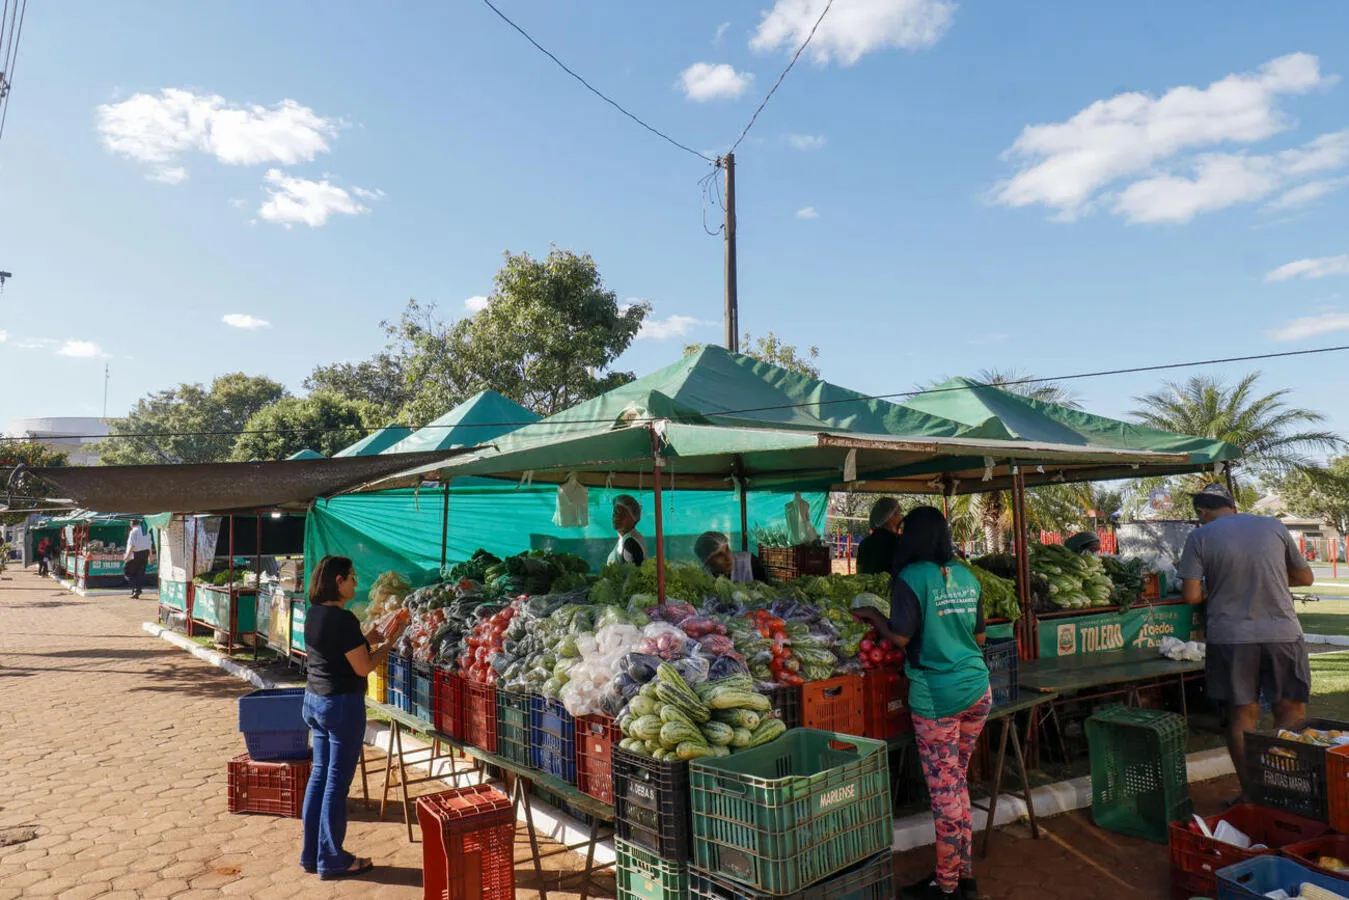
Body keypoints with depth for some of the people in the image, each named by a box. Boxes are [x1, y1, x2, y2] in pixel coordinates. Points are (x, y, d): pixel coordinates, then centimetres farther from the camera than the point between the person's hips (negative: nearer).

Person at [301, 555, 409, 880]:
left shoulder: (314, 614, 5)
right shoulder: (343, 619, -21)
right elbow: (363, 668, -17)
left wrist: (367, 639, 11)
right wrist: (390, 641, -7)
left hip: (314, 700, 9)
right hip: (342, 705, -9)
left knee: (319, 774, 17)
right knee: (337, 781, 2)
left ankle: (311, 853, 26)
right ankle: (332, 860, 13)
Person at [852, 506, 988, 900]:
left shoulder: (911, 578, -12)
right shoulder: (967, 577, 7)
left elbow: (900, 637, -15)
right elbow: (980, 637, 13)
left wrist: (873, 616, 1)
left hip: (937, 698, -6)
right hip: (977, 690, 7)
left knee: (944, 791, 4)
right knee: (957, 783, 18)